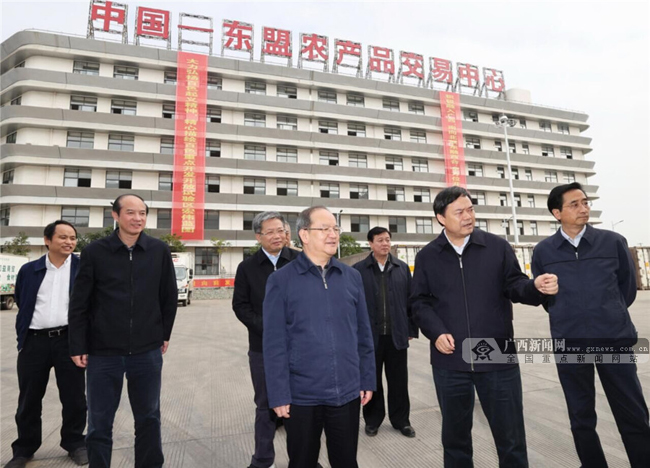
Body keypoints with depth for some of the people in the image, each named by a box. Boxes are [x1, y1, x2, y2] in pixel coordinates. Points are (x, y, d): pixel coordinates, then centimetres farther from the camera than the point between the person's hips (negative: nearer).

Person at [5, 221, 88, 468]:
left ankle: (75, 443, 26)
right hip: (34, 342, 2)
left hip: (69, 340, -2)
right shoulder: (29, 270, 7)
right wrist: (22, 338, 13)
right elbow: (22, 305, 16)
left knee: (74, 397, 7)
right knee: (29, 399, 14)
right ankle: (24, 448, 32)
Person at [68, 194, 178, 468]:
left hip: (148, 351, 1)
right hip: (103, 351, -1)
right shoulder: (95, 252, -4)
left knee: (149, 418, 13)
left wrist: (164, 334, 10)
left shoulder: (160, 251, -2)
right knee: (99, 422, 12)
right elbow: (79, 304, 0)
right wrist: (78, 347, -1)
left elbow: (169, 297, 5)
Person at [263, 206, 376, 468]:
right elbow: (274, 343, -9)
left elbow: (363, 334, 6)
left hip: (347, 393, 3)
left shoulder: (352, 277, 2)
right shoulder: (281, 280, -8)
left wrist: (367, 379, 6)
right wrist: (278, 395, -10)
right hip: (301, 396, -2)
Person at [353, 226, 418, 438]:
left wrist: (411, 329, 4)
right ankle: (372, 419, 30)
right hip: (370, 335, -1)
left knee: (399, 381, 12)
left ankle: (401, 420, 30)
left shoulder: (402, 268, 4)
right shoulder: (359, 269, -3)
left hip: (396, 334, 2)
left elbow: (410, 301, 6)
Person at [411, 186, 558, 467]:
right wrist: (436, 332, -11)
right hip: (449, 360, 1)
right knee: (454, 434, 18)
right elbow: (420, 302, 3)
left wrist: (536, 287, -21)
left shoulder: (498, 247, 0)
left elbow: (514, 286, 0)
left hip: (497, 357, 0)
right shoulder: (427, 256, 2)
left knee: (510, 435, 13)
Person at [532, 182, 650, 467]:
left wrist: (610, 318, 14)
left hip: (615, 339, 0)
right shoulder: (543, 251, 0)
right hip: (569, 343, 0)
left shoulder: (613, 242, 1)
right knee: (581, 417, 13)